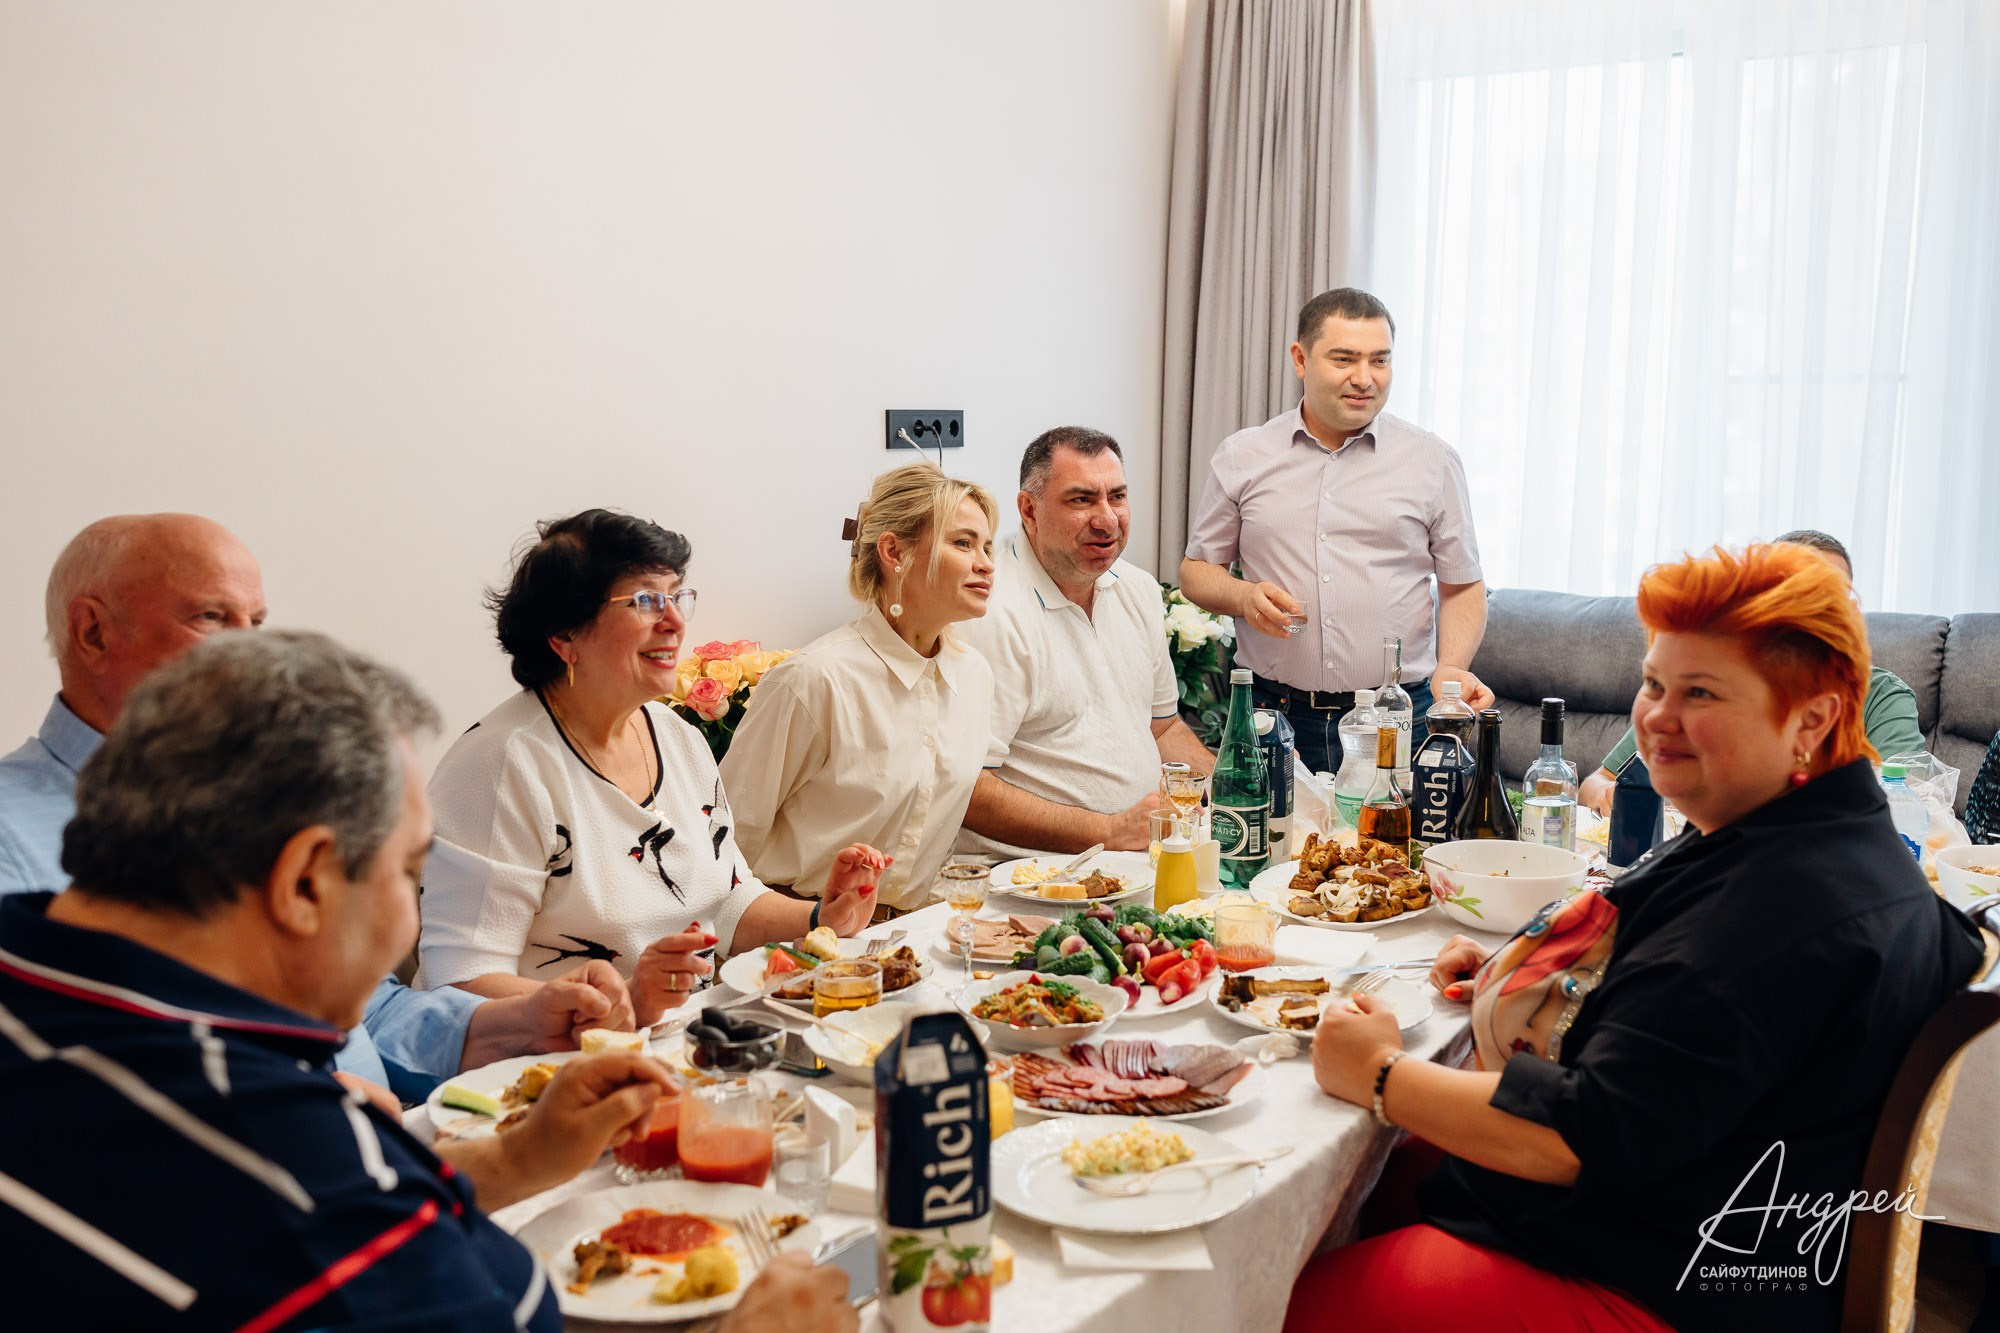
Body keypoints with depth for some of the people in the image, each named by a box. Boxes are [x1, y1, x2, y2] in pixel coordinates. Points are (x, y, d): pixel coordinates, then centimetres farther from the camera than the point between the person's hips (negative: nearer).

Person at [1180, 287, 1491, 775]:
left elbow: (1462, 588, 9)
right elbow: (1196, 570, 12)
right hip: (1273, 716, 0)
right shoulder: (1241, 457, 6)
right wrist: (1243, 597, -9)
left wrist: (1450, 670, -8)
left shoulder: (1433, 461, 6)